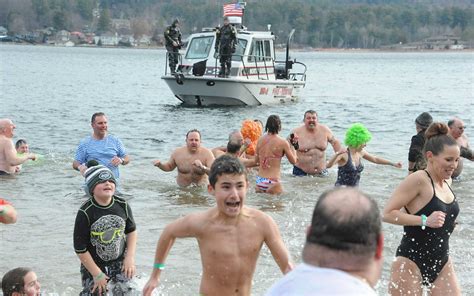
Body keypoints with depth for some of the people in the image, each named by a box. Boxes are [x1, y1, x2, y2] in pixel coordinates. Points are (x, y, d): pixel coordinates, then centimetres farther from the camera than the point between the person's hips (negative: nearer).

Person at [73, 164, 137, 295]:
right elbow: (80, 249, -15)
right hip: (92, 265, -2)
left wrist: (130, 257, -3)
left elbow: (131, 231, 7)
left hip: (119, 262, 2)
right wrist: (97, 274, -13)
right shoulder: (85, 213, -20)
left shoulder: (122, 206, -10)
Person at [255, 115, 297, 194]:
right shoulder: (283, 142, -9)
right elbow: (293, 161, 3)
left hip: (259, 181, 6)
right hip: (272, 182, -6)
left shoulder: (260, 140, 5)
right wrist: (292, 146, 16)